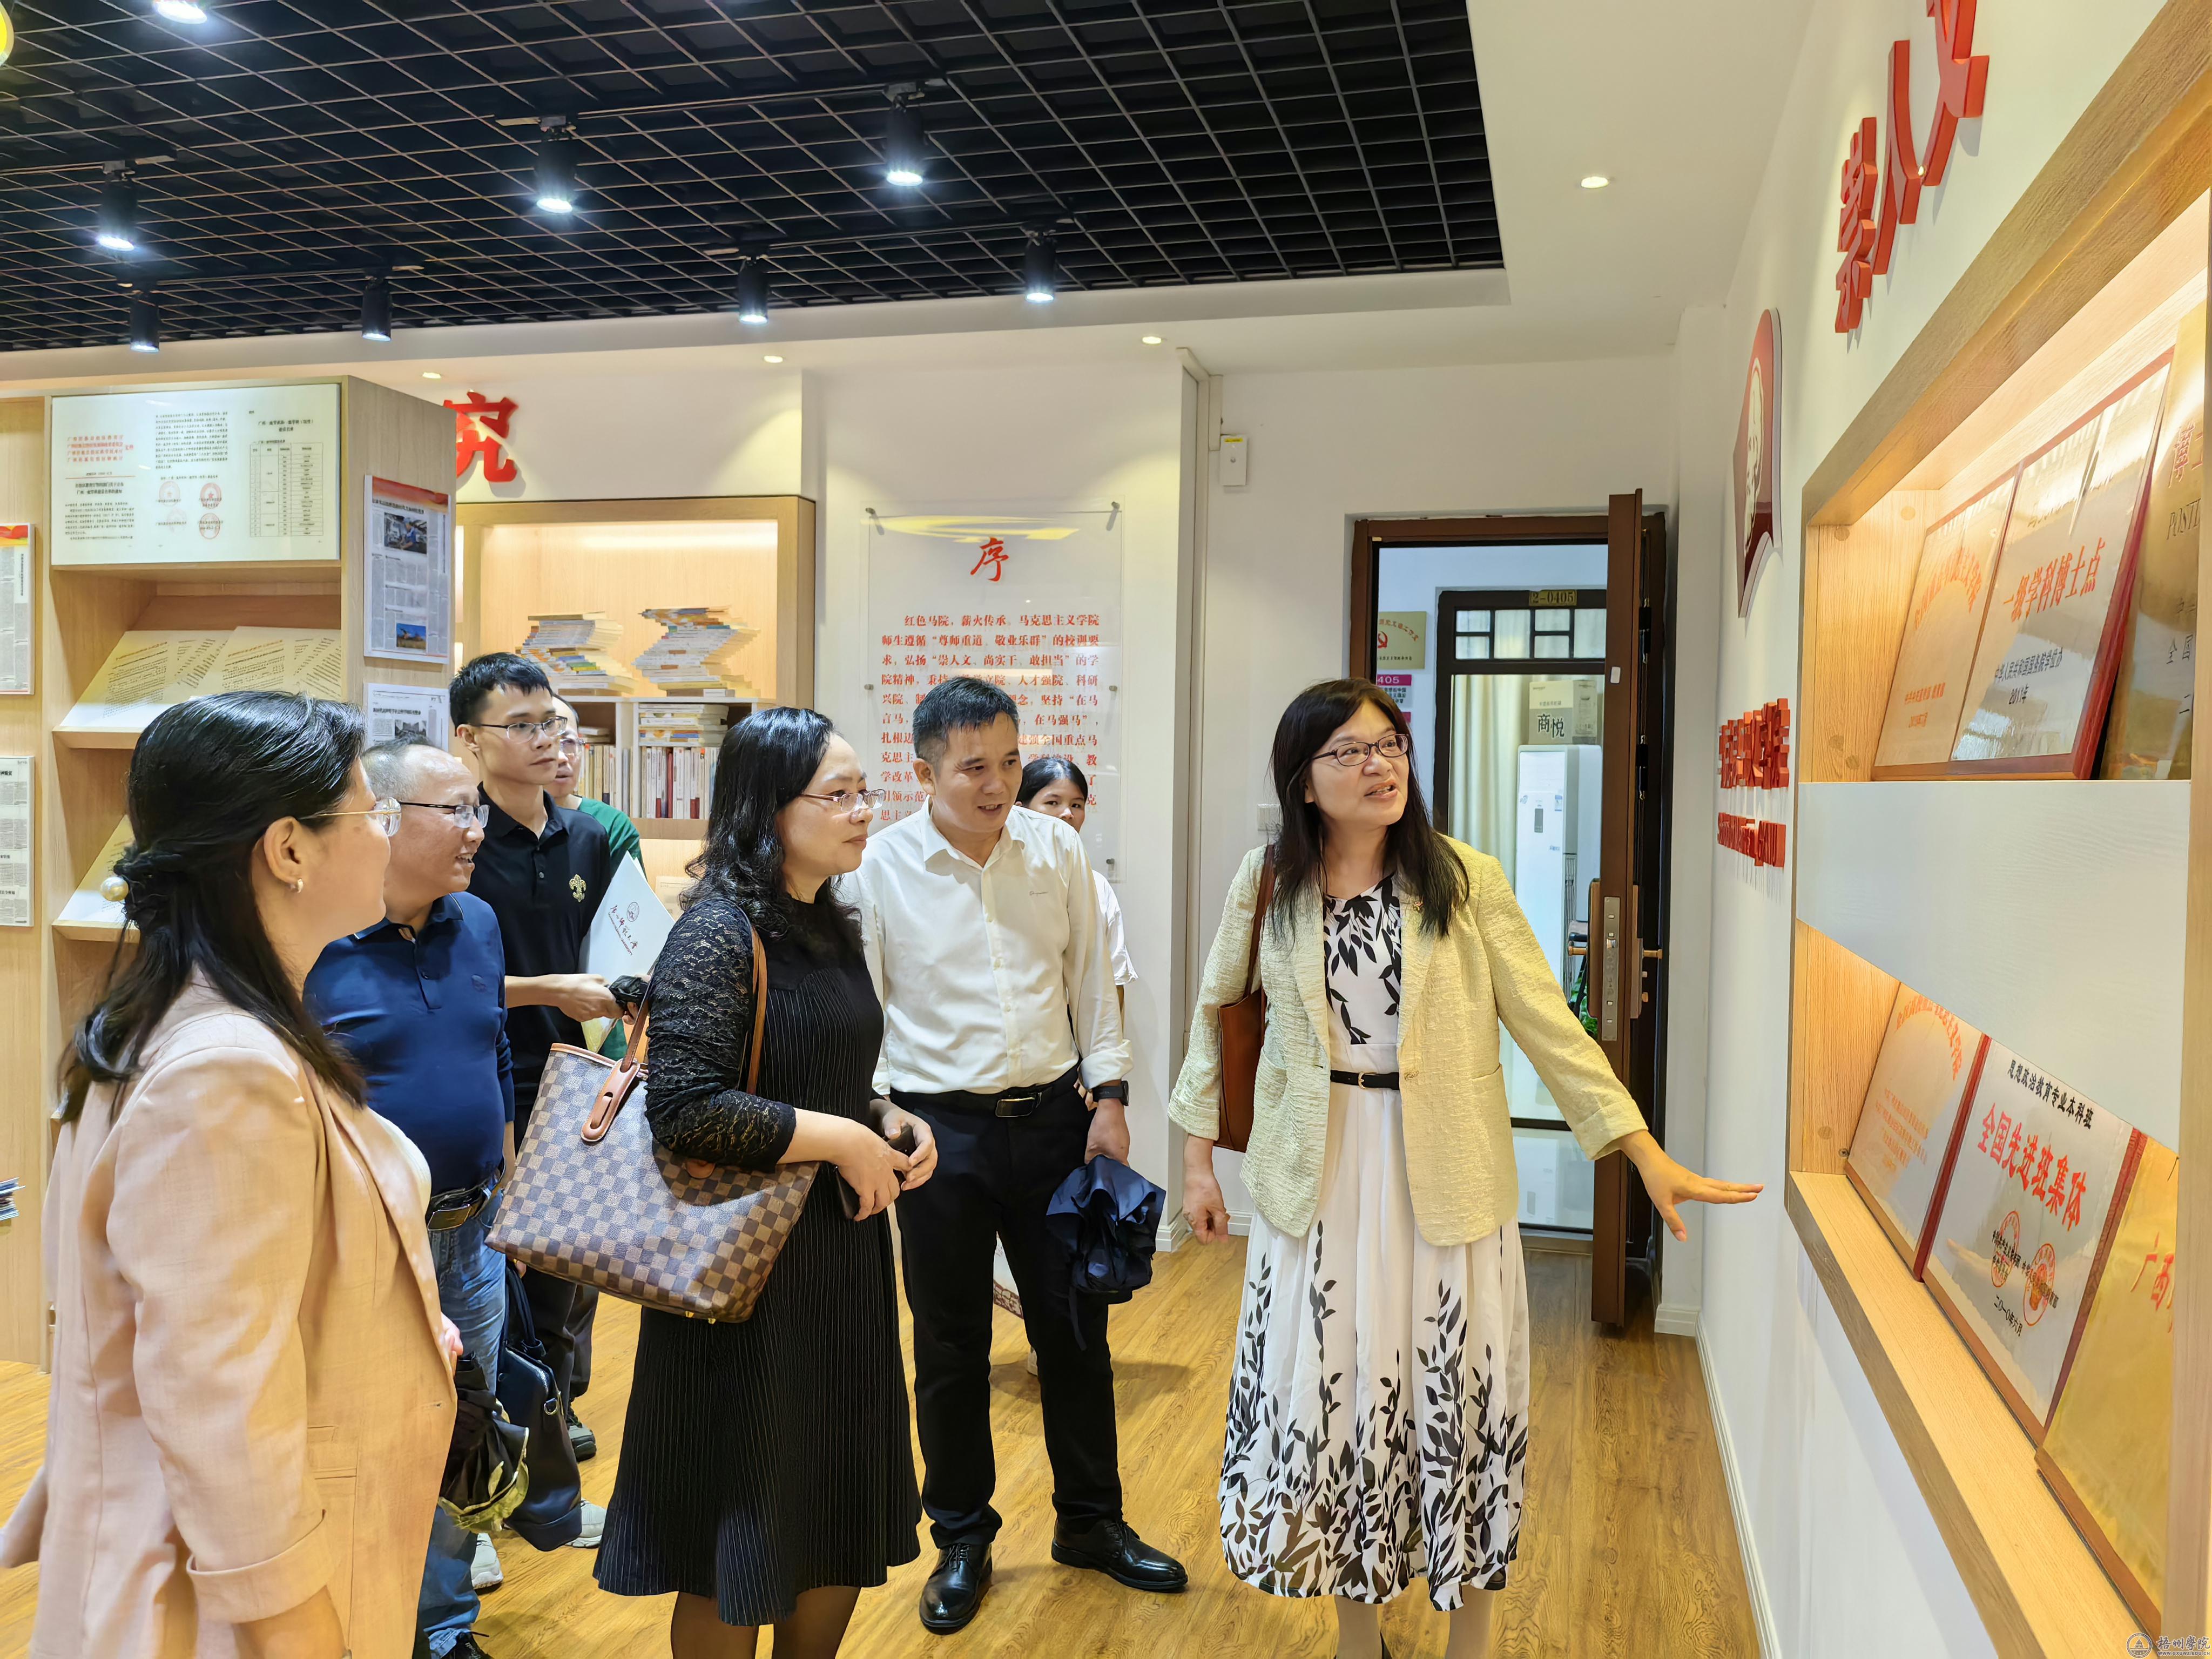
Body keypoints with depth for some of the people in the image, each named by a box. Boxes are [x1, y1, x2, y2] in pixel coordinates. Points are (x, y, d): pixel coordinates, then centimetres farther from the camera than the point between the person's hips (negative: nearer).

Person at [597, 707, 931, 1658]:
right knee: (739, 1549, 8)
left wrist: (889, 1123, 0)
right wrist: (840, 1139, -20)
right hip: (751, 1270, -8)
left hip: (843, 1258, 8)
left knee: (848, 1524, 19)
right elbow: (684, 1107, -27)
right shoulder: (718, 934, -17)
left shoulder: (832, 930, 8)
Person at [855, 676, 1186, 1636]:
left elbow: (1091, 982, 6)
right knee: (950, 1348, 10)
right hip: (942, 1128, -2)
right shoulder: (881, 867, -8)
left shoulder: (1057, 849, -1)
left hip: (1053, 1118, 2)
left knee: (1075, 1330, 13)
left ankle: (1090, 1521, 33)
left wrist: (1108, 1099, 2)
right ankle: (962, 1541, 31)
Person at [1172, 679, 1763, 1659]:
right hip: (1317, 1184, 1)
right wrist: (1198, 1158, 9)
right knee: (1327, 1397, 9)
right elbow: (1215, 1016, 9)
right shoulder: (1267, 885, -2)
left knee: (1459, 1400, 7)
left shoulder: (1466, 881, -6)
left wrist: (1649, 1158, -8)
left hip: (1445, 1183, -1)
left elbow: (1549, 1025, -5)